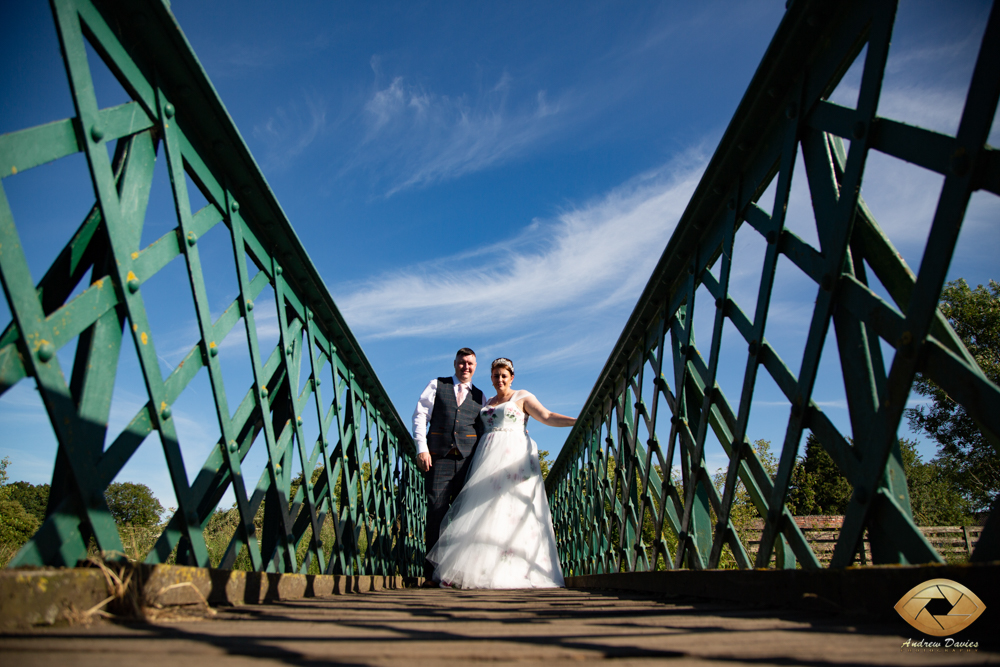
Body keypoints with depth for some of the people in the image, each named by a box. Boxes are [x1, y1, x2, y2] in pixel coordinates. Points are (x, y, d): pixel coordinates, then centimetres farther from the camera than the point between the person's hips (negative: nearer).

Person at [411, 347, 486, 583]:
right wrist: (421, 448, -6)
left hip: (468, 460, 2)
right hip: (438, 458, -2)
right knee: (437, 511, -7)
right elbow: (419, 416, 6)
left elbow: (483, 431, 19)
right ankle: (432, 573, 0)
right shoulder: (437, 385, 13)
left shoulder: (479, 396, 19)